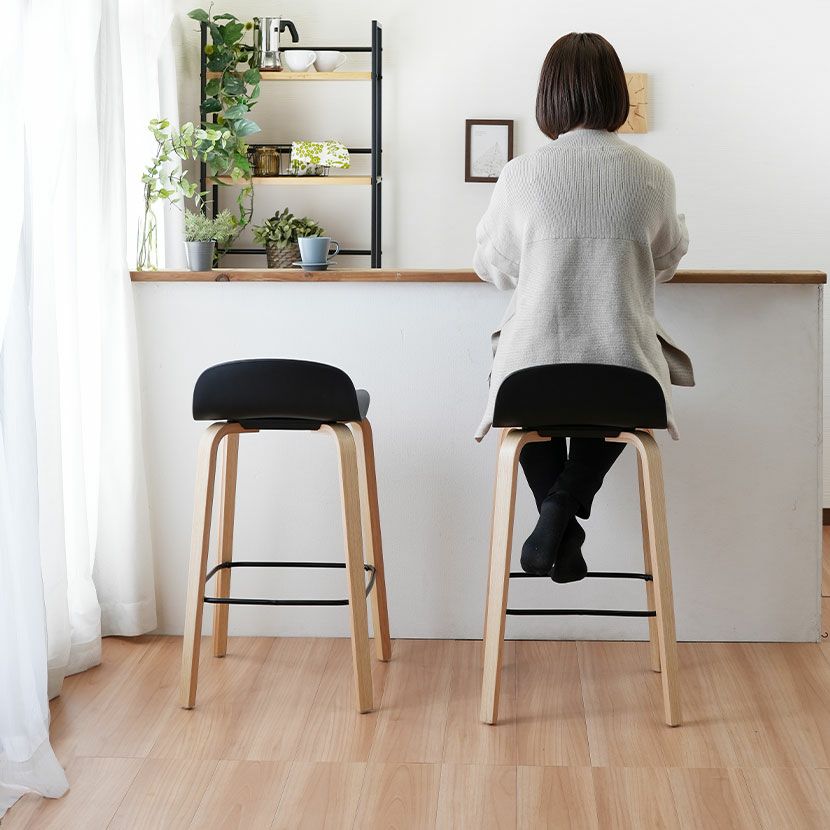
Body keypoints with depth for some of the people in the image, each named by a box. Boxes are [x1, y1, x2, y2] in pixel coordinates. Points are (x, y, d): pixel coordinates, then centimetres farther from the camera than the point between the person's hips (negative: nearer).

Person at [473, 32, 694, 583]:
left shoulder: (521, 174, -5)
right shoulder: (654, 176, -2)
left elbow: (494, 266, 13)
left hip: (534, 362, 0)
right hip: (626, 368, 0)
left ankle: (557, 517, 18)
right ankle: (565, 507, 11)